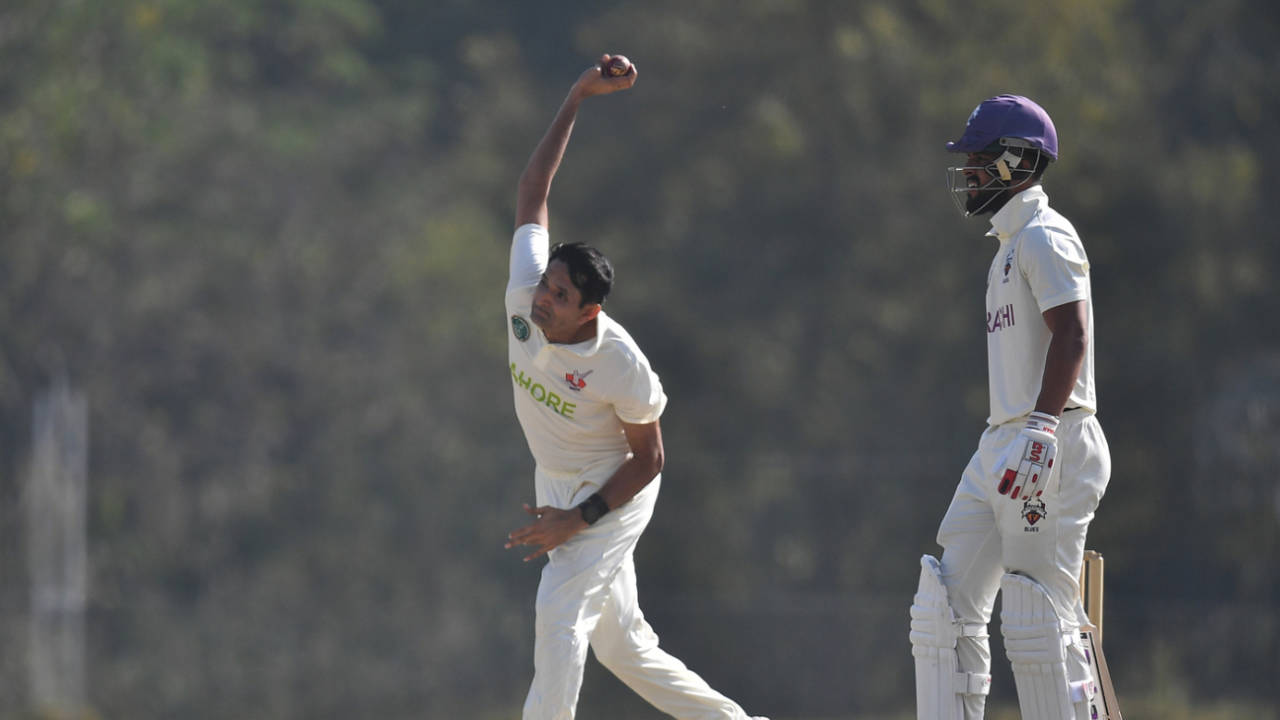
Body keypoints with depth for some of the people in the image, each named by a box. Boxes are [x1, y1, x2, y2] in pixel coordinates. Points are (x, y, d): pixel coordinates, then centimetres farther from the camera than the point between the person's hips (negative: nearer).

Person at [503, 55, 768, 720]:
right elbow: (533, 192, -7)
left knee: (559, 615, -22)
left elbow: (648, 459, -16)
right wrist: (577, 99, -12)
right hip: (558, 488, 7)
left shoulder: (621, 363, -28)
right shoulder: (525, 296, -16)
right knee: (622, 646, 11)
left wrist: (577, 521, -23)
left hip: (612, 495, -7)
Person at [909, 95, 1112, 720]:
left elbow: (1072, 338, -21)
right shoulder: (1012, 243, 21)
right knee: (948, 603, 6)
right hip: (1002, 449, 10)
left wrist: (1040, 431, -30)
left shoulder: (1044, 238, -10)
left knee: (1038, 619, -9)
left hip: (1050, 446, -10)